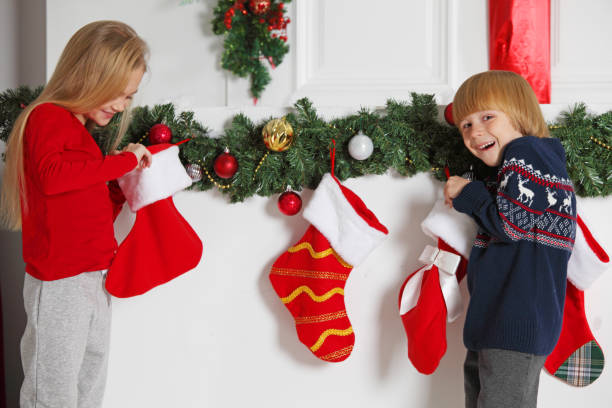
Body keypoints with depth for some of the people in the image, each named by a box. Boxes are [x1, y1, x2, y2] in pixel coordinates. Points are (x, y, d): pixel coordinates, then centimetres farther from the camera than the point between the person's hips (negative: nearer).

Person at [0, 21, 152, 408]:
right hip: (60, 284, -9)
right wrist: (123, 160, -21)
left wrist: (121, 190, 3)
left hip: (95, 281, 9)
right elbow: (51, 173, -30)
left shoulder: (83, 131, 18)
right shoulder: (48, 117, -8)